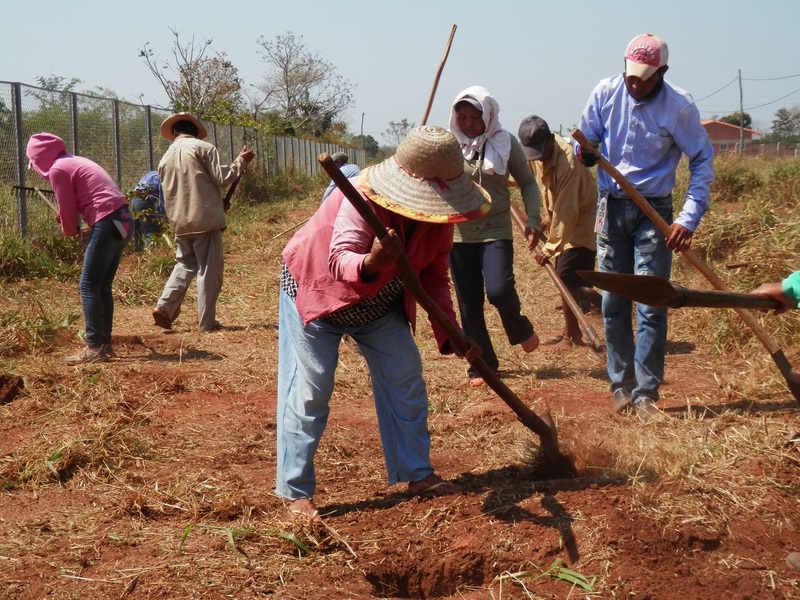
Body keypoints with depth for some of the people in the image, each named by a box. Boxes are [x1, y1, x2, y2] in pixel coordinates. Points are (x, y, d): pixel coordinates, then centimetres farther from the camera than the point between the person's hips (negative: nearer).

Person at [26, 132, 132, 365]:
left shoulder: (57, 169, -5)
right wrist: (72, 225, 14)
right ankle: (104, 344, 18)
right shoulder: (76, 161, 22)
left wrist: (70, 231, 15)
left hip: (106, 224, -9)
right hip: (122, 221, 9)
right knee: (102, 287, 14)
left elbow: (67, 211, -3)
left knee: (89, 287, -4)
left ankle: (95, 348, -4)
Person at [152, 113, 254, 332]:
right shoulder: (203, 148, -4)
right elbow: (221, 178, -8)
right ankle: (207, 322, 1)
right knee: (209, 269, 0)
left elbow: (167, 191, 18)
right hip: (205, 219, -6)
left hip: (180, 222, 6)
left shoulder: (167, 157, 14)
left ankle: (164, 307, 5)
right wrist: (240, 161, 5)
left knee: (185, 264, 19)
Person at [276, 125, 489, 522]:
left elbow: (433, 278, -6)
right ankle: (295, 491, 3)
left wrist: (451, 334, -18)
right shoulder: (363, 201, -35)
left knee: (405, 380, 5)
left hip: (378, 304, 7)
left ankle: (416, 473, 18)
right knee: (308, 392, -7)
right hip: (316, 294, -6)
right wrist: (371, 263, -69)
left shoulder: (437, 217, -14)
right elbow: (340, 261, -47)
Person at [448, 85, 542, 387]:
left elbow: (527, 183, 9)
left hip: (496, 230, -1)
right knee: (469, 305, 4)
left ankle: (519, 328, 15)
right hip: (459, 233, 2)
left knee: (499, 290, -19)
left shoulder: (505, 143, 1)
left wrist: (533, 220, -3)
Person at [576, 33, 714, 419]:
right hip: (610, 207, 3)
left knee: (650, 305, -7)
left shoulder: (679, 106, -9)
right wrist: (584, 153, -18)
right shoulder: (606, 93, -2)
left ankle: (646, 393, 0)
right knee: (613, 303, 6)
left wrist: (689, 218, -14)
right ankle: (621, 385, 17)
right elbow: (586, 139, 8)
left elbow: (702, 163, -5)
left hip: (653, 211, -3)